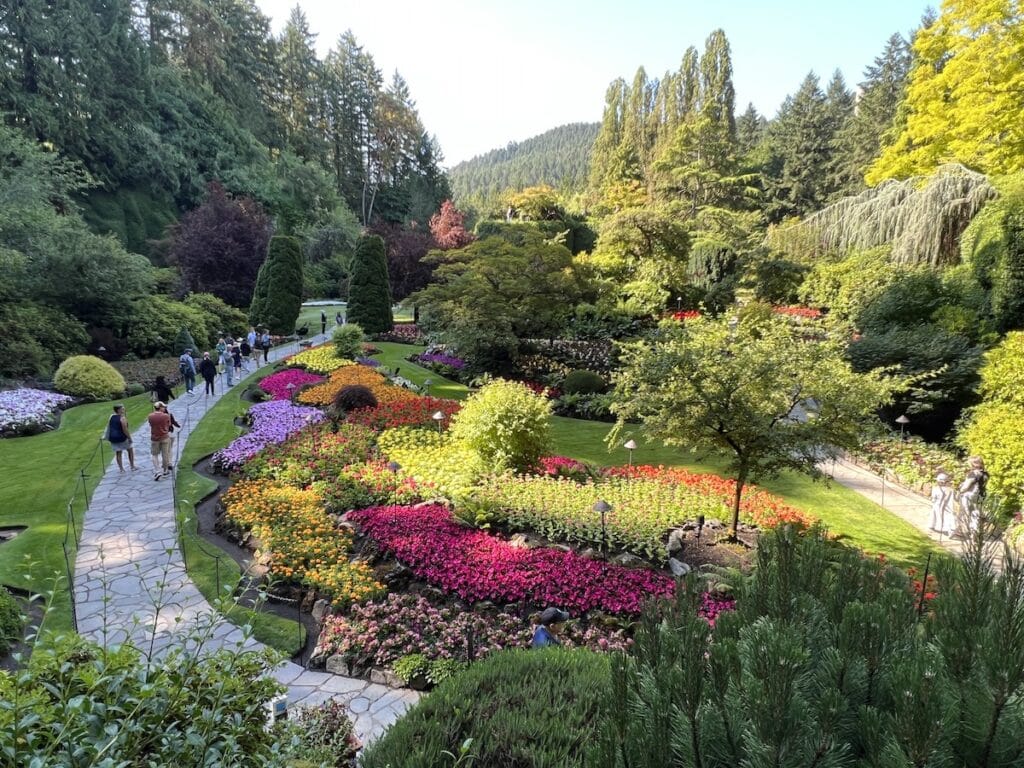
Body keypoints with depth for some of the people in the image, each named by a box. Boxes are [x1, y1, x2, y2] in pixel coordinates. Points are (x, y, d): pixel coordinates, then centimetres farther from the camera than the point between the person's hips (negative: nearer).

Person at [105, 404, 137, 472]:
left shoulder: (111, 416, 3)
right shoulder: (122, 418, -17)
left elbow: (108, 426, 11)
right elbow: (125, 430, -19)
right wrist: (129, 438, -11)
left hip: (113, 438, 6)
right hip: (121, 438, -6)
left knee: (118, 453, 12)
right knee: (130, 449, 14)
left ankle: (121, 468, 13)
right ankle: (132, 466, 17)